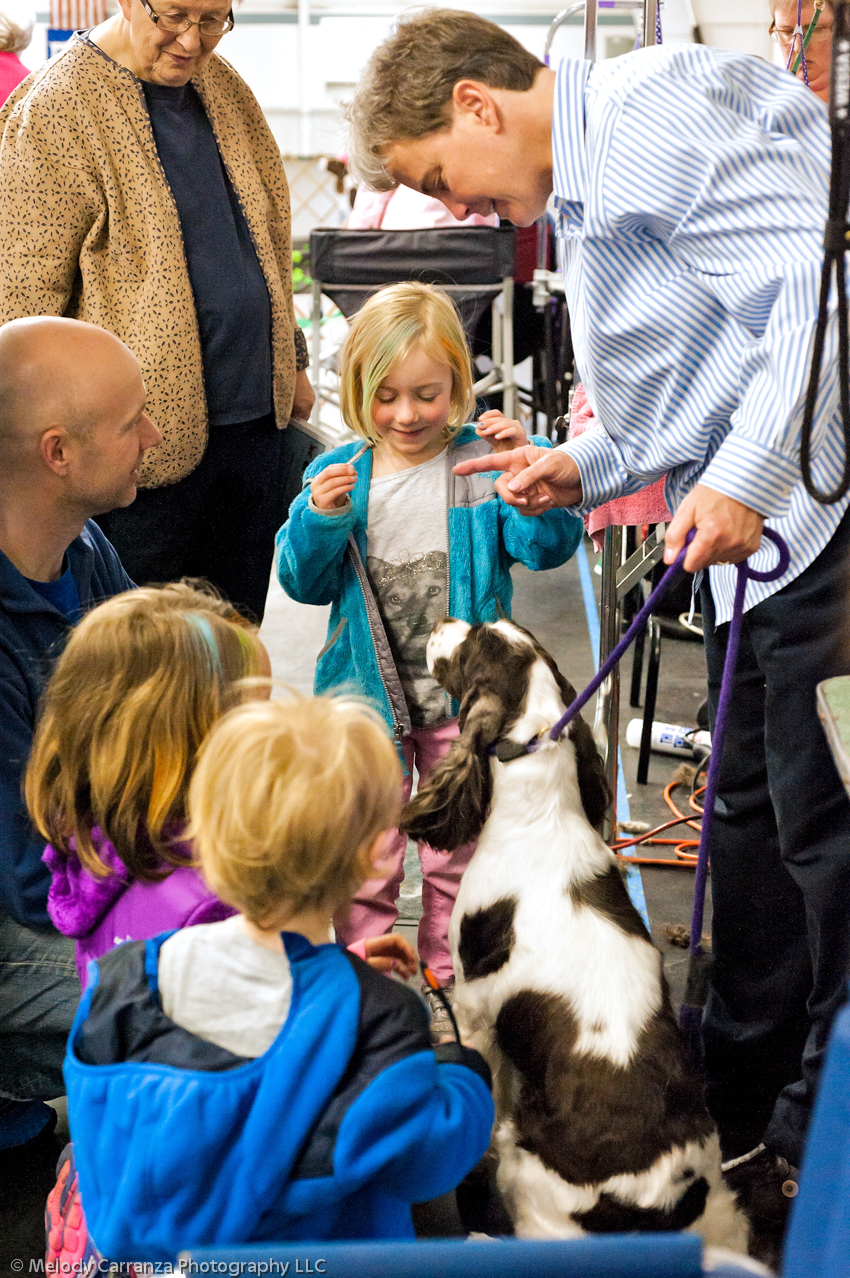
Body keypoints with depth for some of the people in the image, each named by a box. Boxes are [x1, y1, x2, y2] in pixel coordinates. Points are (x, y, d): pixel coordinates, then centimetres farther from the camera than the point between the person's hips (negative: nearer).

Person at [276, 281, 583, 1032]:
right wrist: (319, 519, -19)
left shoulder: (483, 463, -6)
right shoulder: (338, 474, 0)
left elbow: (548, 545, -16)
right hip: (369, 695, 1)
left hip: (464, 695, -1)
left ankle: (448, 985, 27)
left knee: (456, 853, 11)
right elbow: (304, 583, -1)